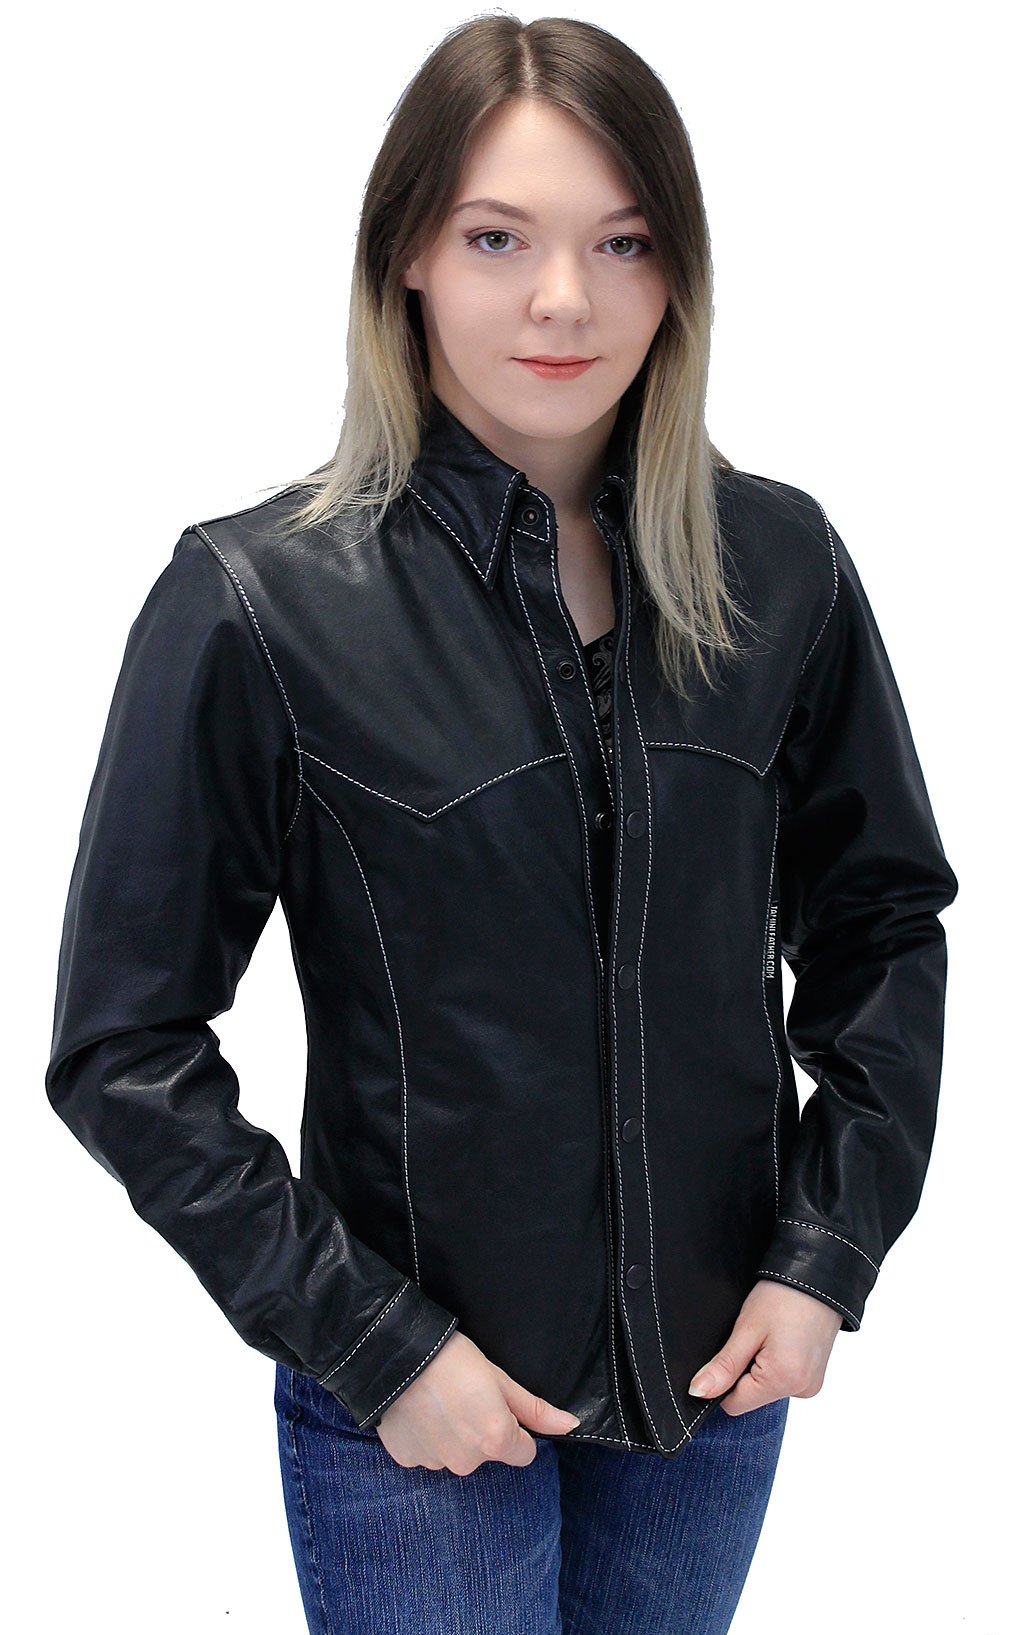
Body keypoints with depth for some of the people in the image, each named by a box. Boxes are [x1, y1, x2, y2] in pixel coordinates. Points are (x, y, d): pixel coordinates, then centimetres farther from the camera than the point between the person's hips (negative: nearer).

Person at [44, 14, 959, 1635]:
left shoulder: (778, 565, -5)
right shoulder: (258, 602, -14)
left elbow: (882, 920, 6)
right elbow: (127, 1048, -10)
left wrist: (829, 1252, -3)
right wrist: (370, 1346, -13)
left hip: (718, 1374, 4)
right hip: (417, 1409, -3)